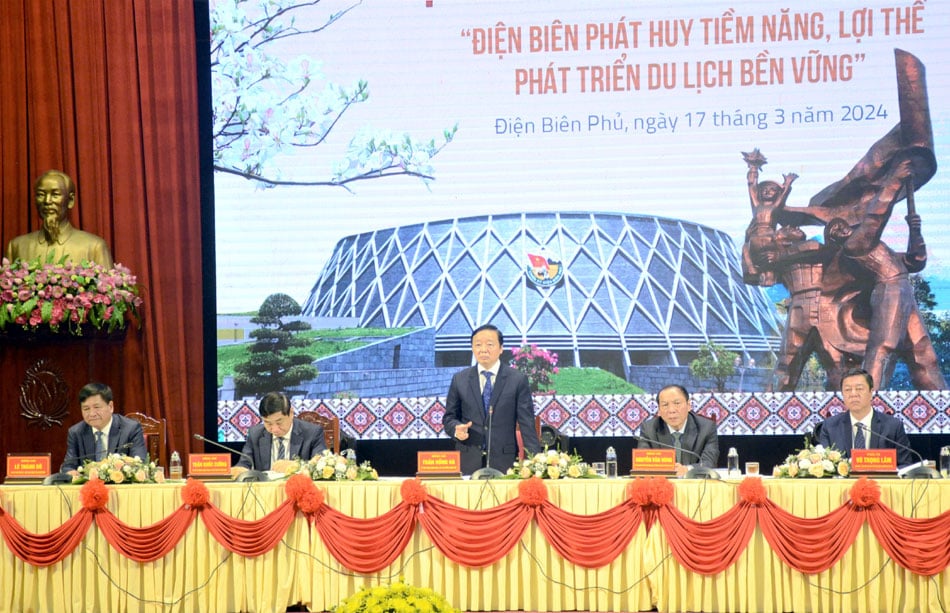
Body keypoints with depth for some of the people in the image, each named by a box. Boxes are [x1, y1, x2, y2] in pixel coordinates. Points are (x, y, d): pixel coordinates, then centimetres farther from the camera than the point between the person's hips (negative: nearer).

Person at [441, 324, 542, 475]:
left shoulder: (518, 380, 4)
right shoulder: (459, 380, 10)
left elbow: (527, 424, 1)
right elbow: (449, 417, 14)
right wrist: (456, 429, -9)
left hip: (504, 463, -1)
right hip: (468, 462, 1)